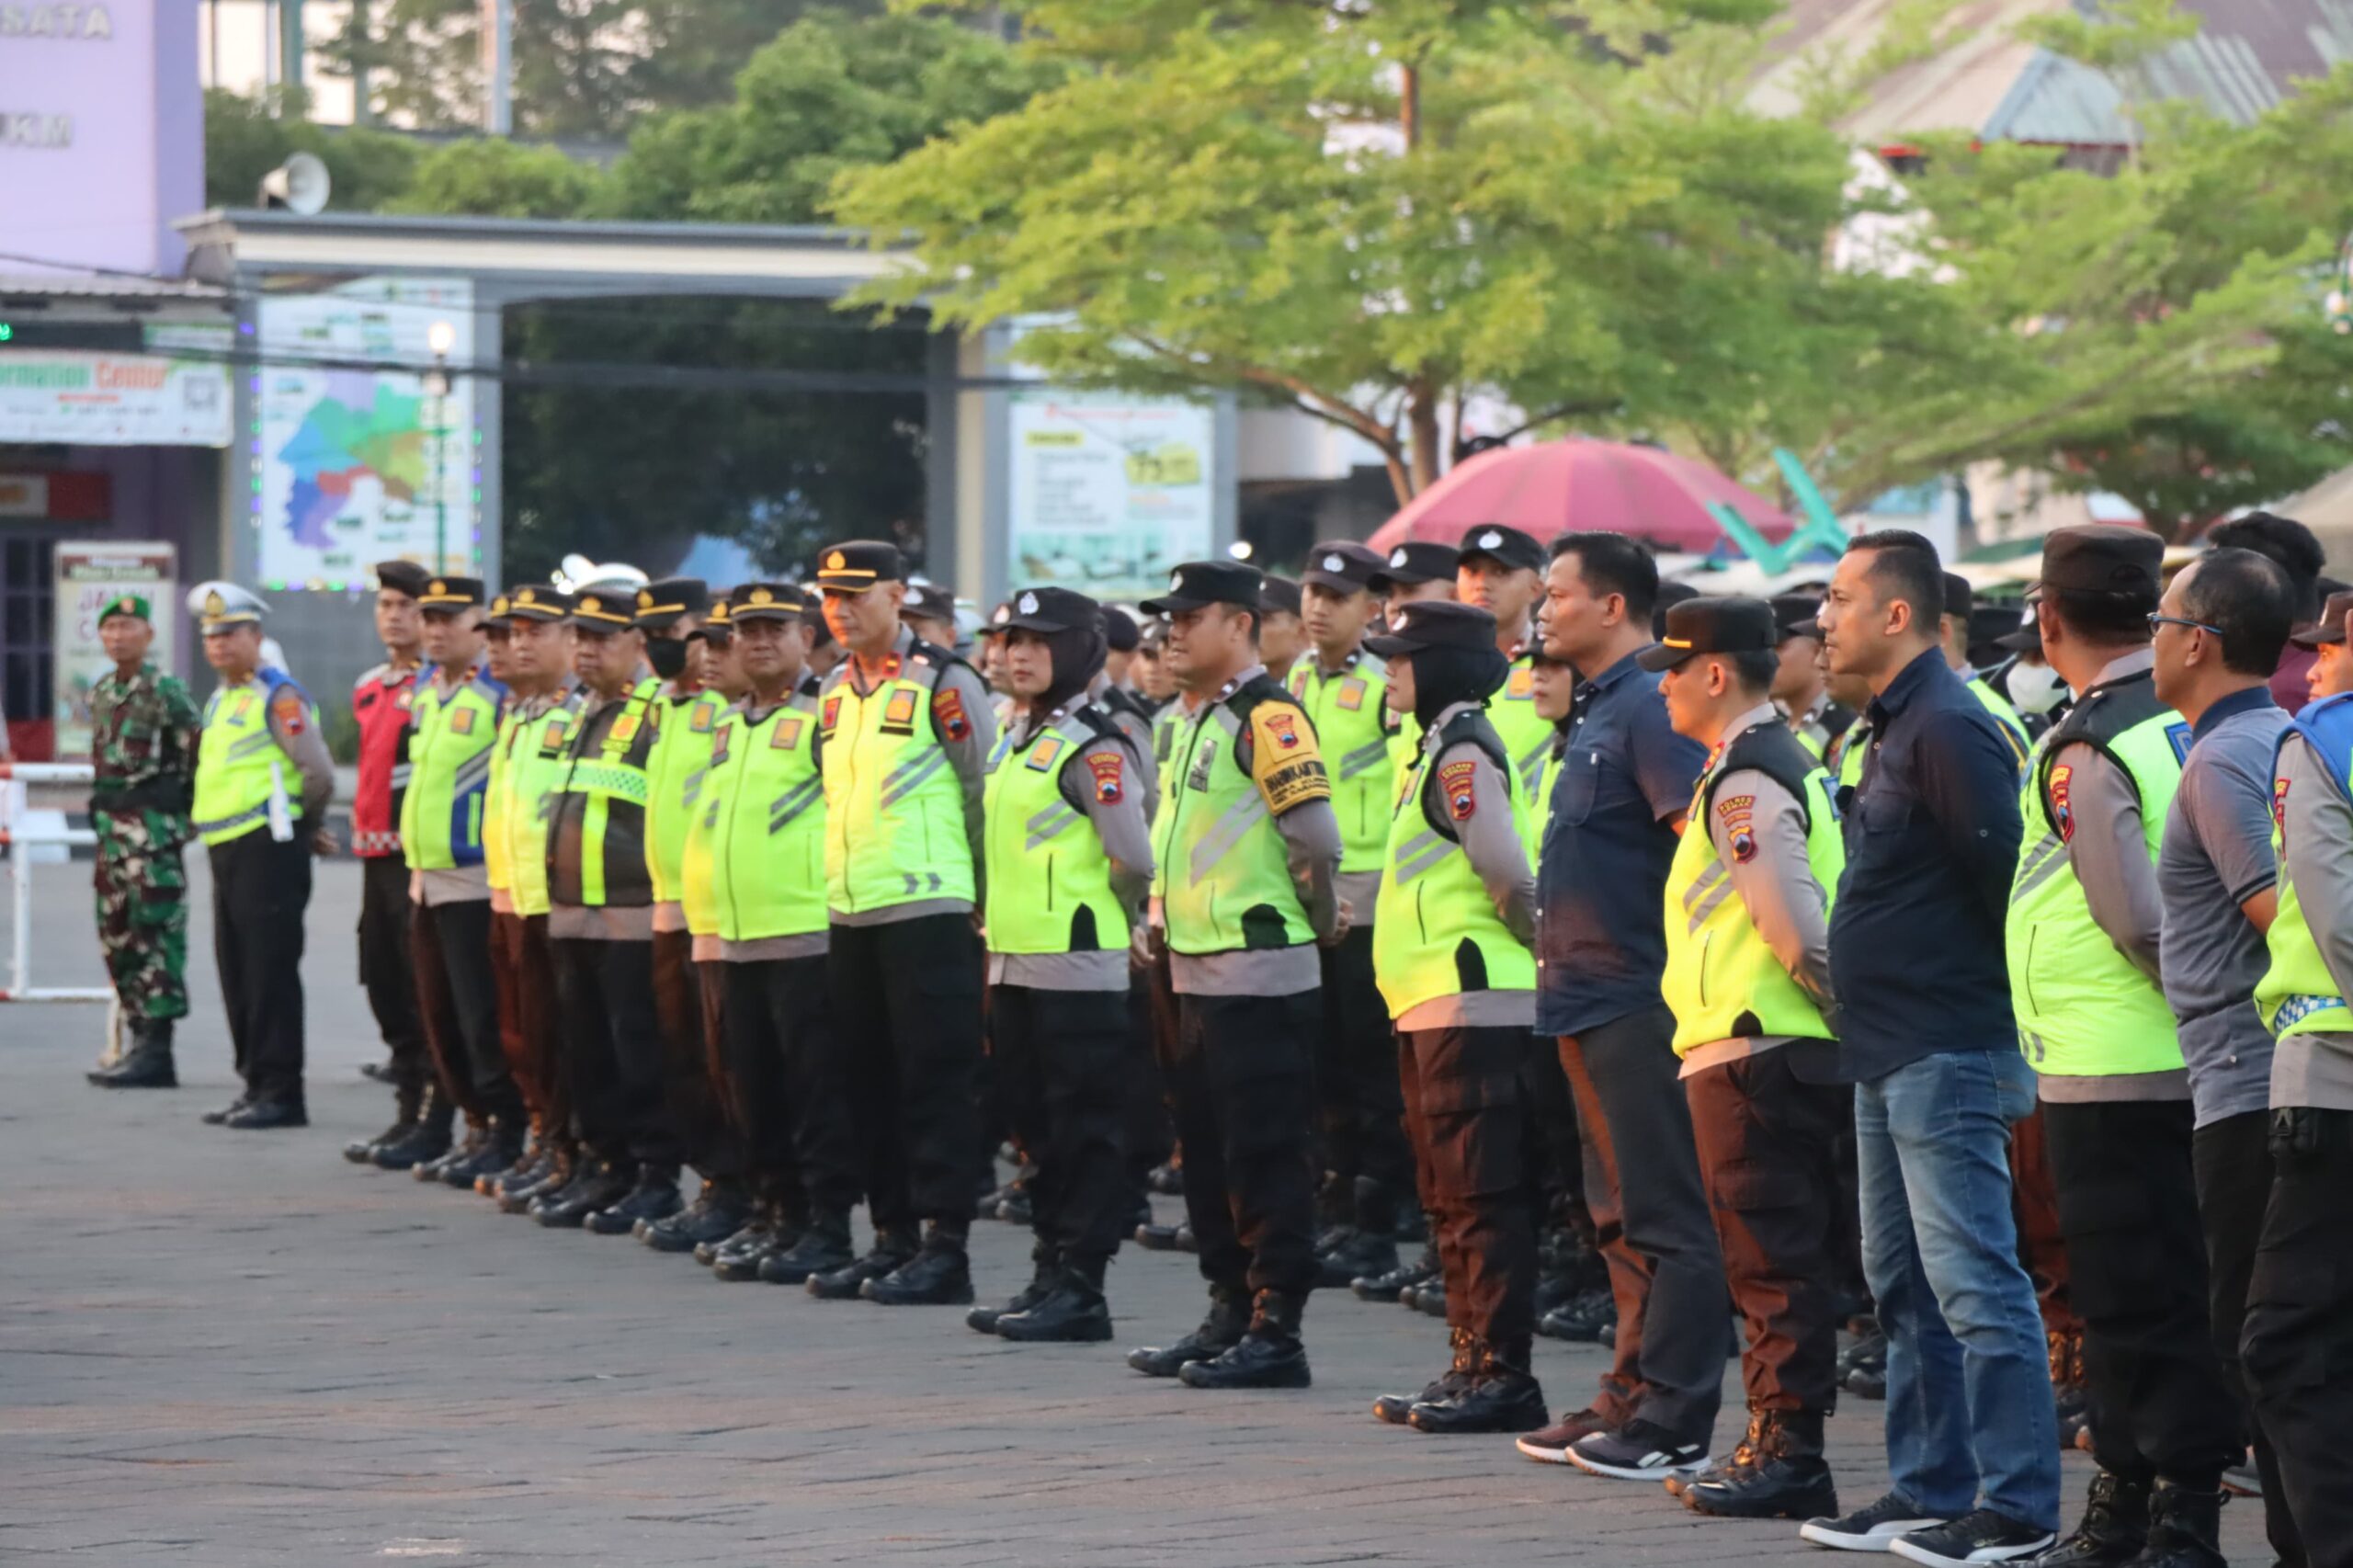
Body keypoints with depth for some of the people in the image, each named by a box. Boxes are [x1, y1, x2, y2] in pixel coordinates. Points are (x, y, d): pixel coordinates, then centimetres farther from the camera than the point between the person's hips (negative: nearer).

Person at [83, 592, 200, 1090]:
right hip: (110, 825, 8)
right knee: (118, 936, 9)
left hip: (155, 827, -8)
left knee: (156, 934, -8)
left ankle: (155, 1050, -9)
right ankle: (139, 1040, 16)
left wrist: (182, 816, -11)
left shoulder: (167, 692, -9)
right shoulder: (100, 694, 14)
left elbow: (200, 757, -11)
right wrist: (102, 817, 19)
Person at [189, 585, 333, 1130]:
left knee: (269, 973, -8)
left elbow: (319, 774, -15)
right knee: (237, 975, 11)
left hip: (265, 849, -9)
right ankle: (255, 1085, 19)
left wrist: (304, 830, -1)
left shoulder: (278, 696, -10)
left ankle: (280, 1093, -5)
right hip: (227, 851, 9)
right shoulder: (218, 701, 18)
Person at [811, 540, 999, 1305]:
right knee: (870, 1078, 10)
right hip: (851, 913, 8)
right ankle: (893, 1235, 17)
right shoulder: (835, 692, 14)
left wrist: (985, 899, -5)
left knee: (935, 1077, -5)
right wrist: (839, 879, 19)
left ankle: (945, 1247, -3)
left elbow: (986, 796, -7)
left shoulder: (943, 683, -8)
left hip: (926, 909, -8)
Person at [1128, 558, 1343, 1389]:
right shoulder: (1193, 721, 16)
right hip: (1193, 972, 10)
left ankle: (1276, 1331, -2)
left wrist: (1319, 918, -6)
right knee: (1207, 1156, 14)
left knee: (1266, 1159, -5)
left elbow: (1317, 837, -20)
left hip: (1258, 975, -10)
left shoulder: (1267, 716, -14)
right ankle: (1230, 1313, 22)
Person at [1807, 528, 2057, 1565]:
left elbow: (2008, 874, -20)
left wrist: (1999, 1000, -10)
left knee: (1973, 1279, -9)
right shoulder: (1895, 726, 16)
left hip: (1947, 1052, -11)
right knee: (1905, 1282, 15)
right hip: (1890, 1052, 11)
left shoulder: (1947, 728, -16)